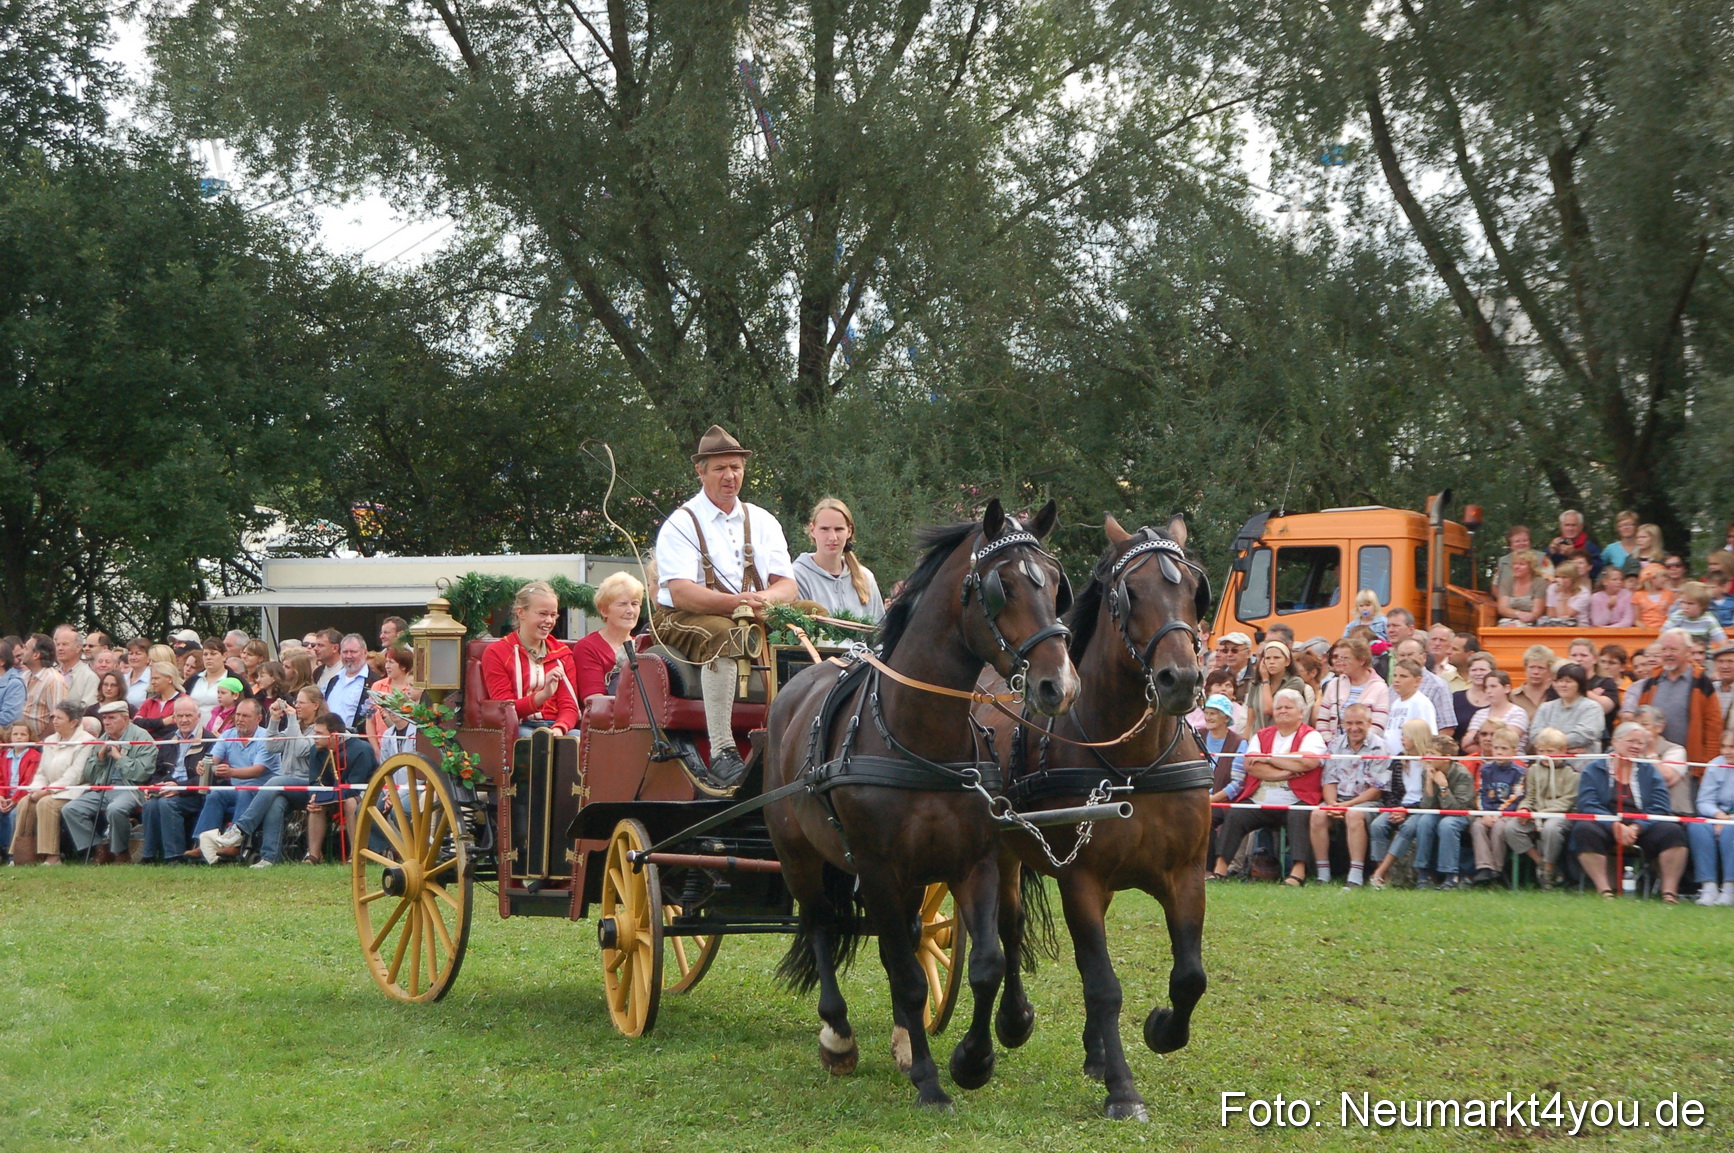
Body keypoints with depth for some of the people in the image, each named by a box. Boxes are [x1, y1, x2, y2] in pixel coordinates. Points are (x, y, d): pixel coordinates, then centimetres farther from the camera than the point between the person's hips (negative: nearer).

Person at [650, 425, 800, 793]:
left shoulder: (762, 522, 15)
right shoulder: (681, 524, -1)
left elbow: (788, 585, 5)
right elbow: (680, 594, -16)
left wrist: (765, 599, -20)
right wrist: (735, 602, -31)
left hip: (755, 623, 5)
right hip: (684, 621, -5)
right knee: (722, 636, -37)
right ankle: (721, 753, -44)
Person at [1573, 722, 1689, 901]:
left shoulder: (1650, 772, 16)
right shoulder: (1593, 770, 9)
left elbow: (1659, 809, 1)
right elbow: (1587, 805, -6)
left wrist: (1636, 828, -17)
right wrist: (1615, 825, -21)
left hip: (1641, 829, 2)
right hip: (1605, 829, -2)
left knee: (1672, 831, -24)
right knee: (1585, 830, -33)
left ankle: (1669, 891, -27)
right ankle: (1604, 890, -37)